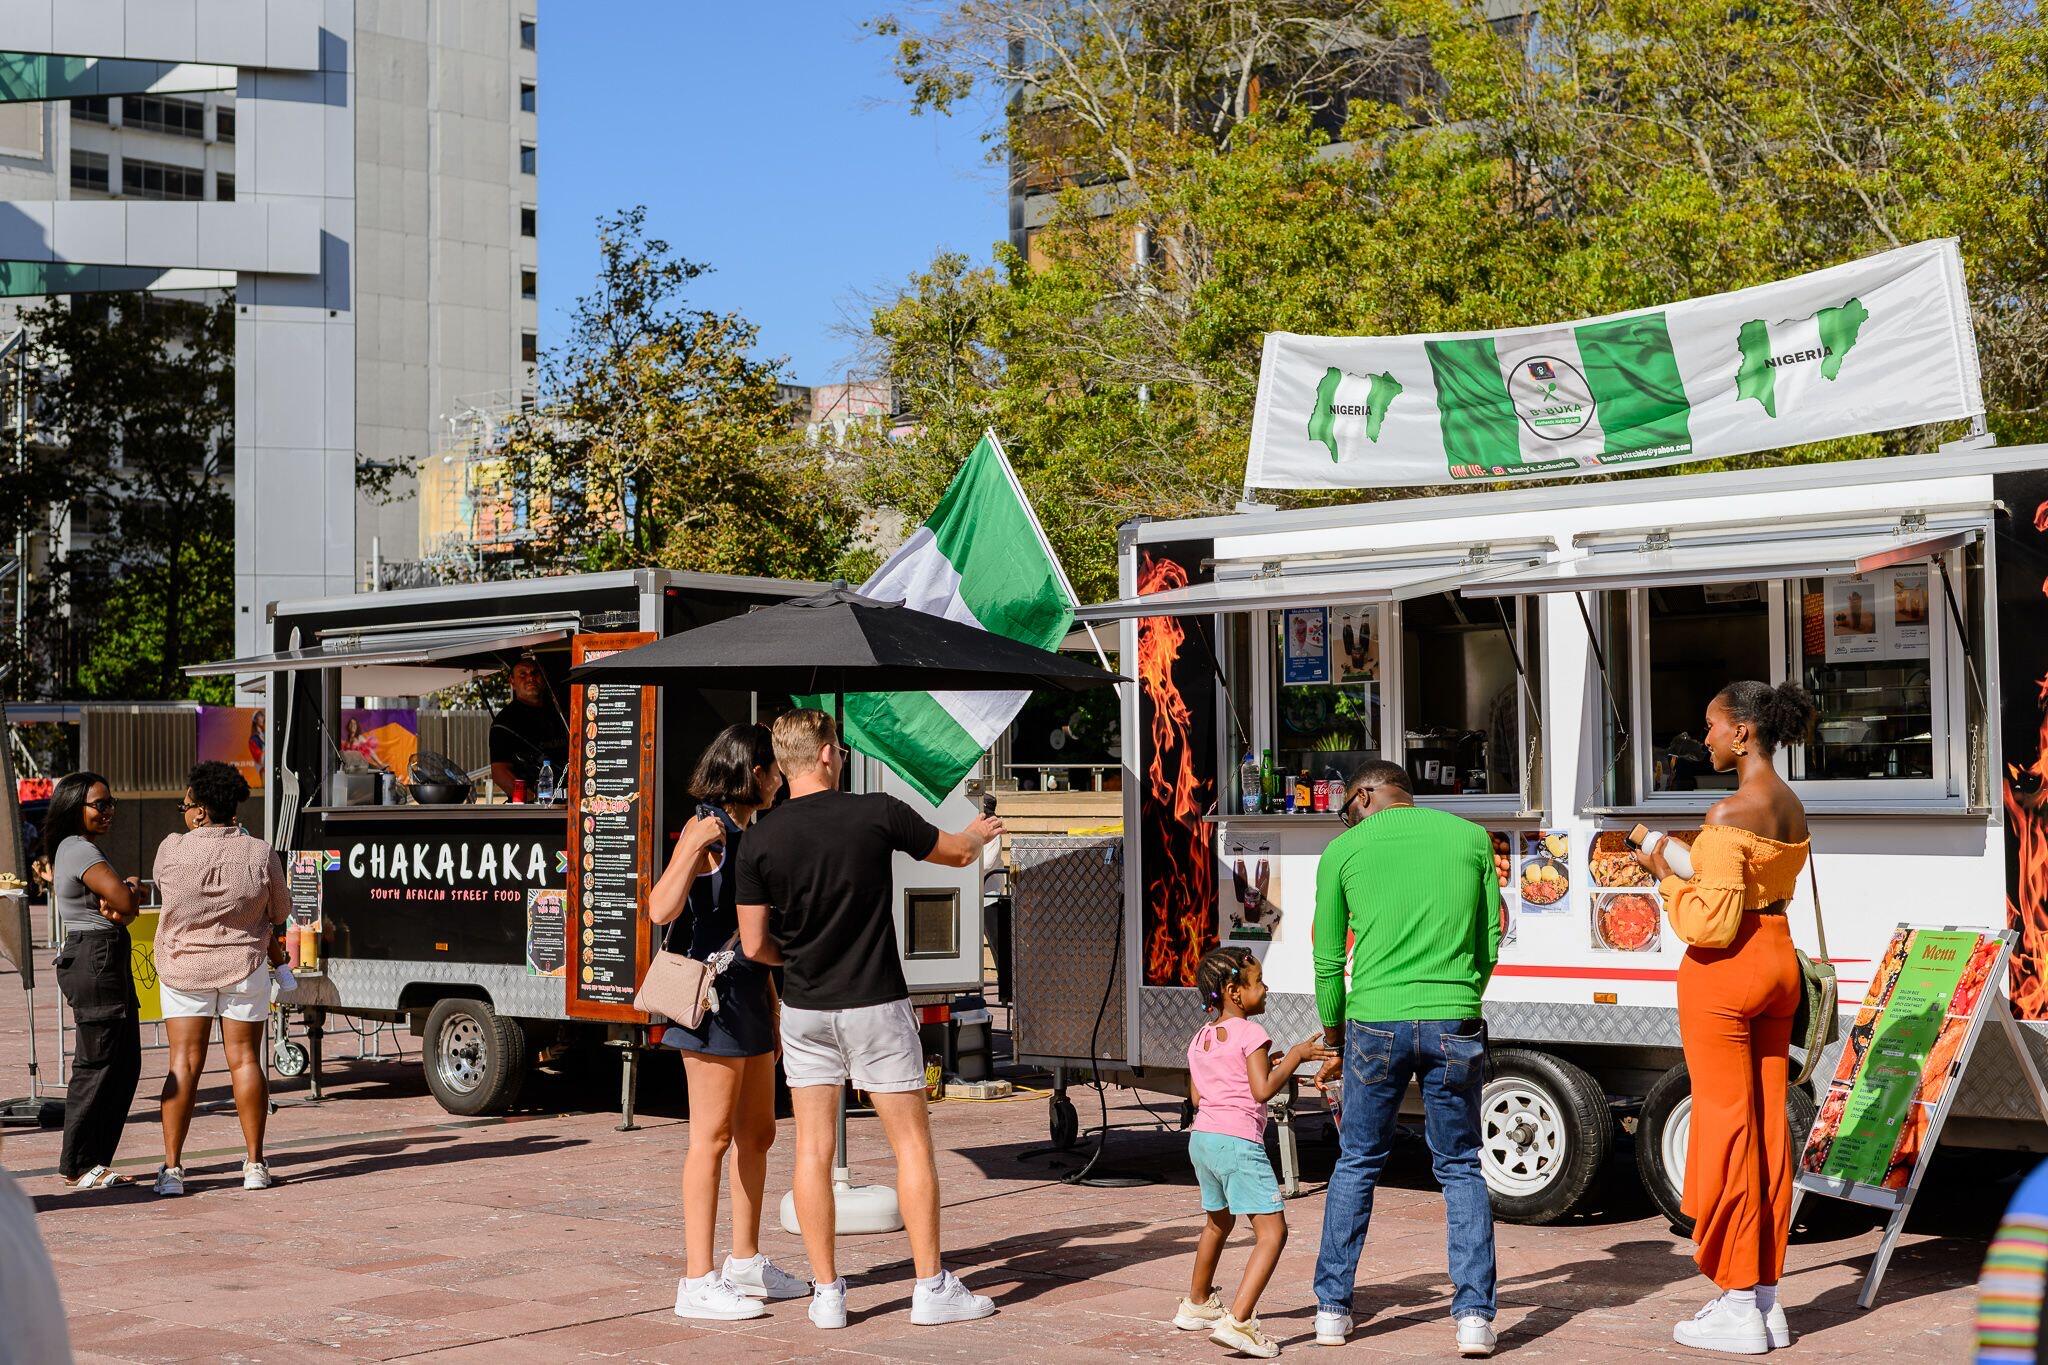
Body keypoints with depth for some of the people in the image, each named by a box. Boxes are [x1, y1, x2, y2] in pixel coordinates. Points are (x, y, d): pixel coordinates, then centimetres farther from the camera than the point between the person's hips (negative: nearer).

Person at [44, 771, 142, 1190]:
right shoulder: (80, 851, -13)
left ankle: (95, 1161, 16)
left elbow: (128, 907, 14)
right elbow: (125, 900, -22)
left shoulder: (76, 849, 19)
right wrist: (129, 887, 0)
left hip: (109, 962, 10)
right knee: (98, 1065, -6)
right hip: (95, 961, -10)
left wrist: (125, 897, -9)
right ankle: (78, 1165, 1)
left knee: (125, 1063, 11)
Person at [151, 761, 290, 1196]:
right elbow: (280, 915, 2)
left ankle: (172, 1167, -2)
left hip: (183, 968, 0)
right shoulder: (260, 854, -10)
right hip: (244, 967, 0)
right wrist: (272, 943, 22)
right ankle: (255, 1165, 10)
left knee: (183, 1064, 3)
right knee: (245, 1061, 7)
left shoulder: (171, 849, -11)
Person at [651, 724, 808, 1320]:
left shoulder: (749, 832, 16)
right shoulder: (707, 829, -12)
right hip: (715, 993, -9)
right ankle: (698, 1281, -4)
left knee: (756, 1133, 14)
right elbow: (662, 910, -24)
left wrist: (771, 995, 25)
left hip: (750, 992, 9)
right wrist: (692, 849, -34)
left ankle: (746, 1264, 25)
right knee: (712, 1137, -7)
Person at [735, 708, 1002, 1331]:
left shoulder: (760, 841, -6)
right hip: (875, 1005, -2)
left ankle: (827, 1292, 9)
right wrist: (978, 834, 32)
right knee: (912, 1144, 6)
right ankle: (931, 1288, 8)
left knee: (813, 1149, 7)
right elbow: (955, 852, 8)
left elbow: (754, 945, -2)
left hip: (804, 1010, 2)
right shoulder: (877, 814, -9)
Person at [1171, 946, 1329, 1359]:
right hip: (1239, 1143, -9)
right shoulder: (1249, 1033, -9)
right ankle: (1238, 1321, -25)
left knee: (1218, 1222, 31)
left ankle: (1197, 1304, 46)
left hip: (1201, 1139, 9)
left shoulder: (1200, 1039, 15)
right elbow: (1263, 1091, -17)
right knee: (1271, 1232, -11)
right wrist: (1294, 1057, -6)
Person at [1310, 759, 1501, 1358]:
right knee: (1461, 1168, 11)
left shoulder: (1343, 850, 6)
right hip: (1454, 1025, 1)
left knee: (1356, 1165, 14)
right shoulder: (1470, 837, 10)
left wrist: (1334, 1043, 21)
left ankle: (1333, 1309, 18)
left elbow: (1328, 961, 9)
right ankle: (1474, 1316, 3)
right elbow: (1489, 945, 13)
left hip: (1376, 1023, -1)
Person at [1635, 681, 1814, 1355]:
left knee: (1725, 1124, -2)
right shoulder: (1793, 808, 9)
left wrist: (1665, 874, -8)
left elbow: (1712, 922, -21)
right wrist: (1688, 866, 20)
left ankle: (1739, 1309, 4)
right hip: (1778, 961, 9)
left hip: (1724, 970, -8)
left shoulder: (1730, 813, -19)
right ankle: (1767, 1299, 17)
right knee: (1768, 1123, 11)